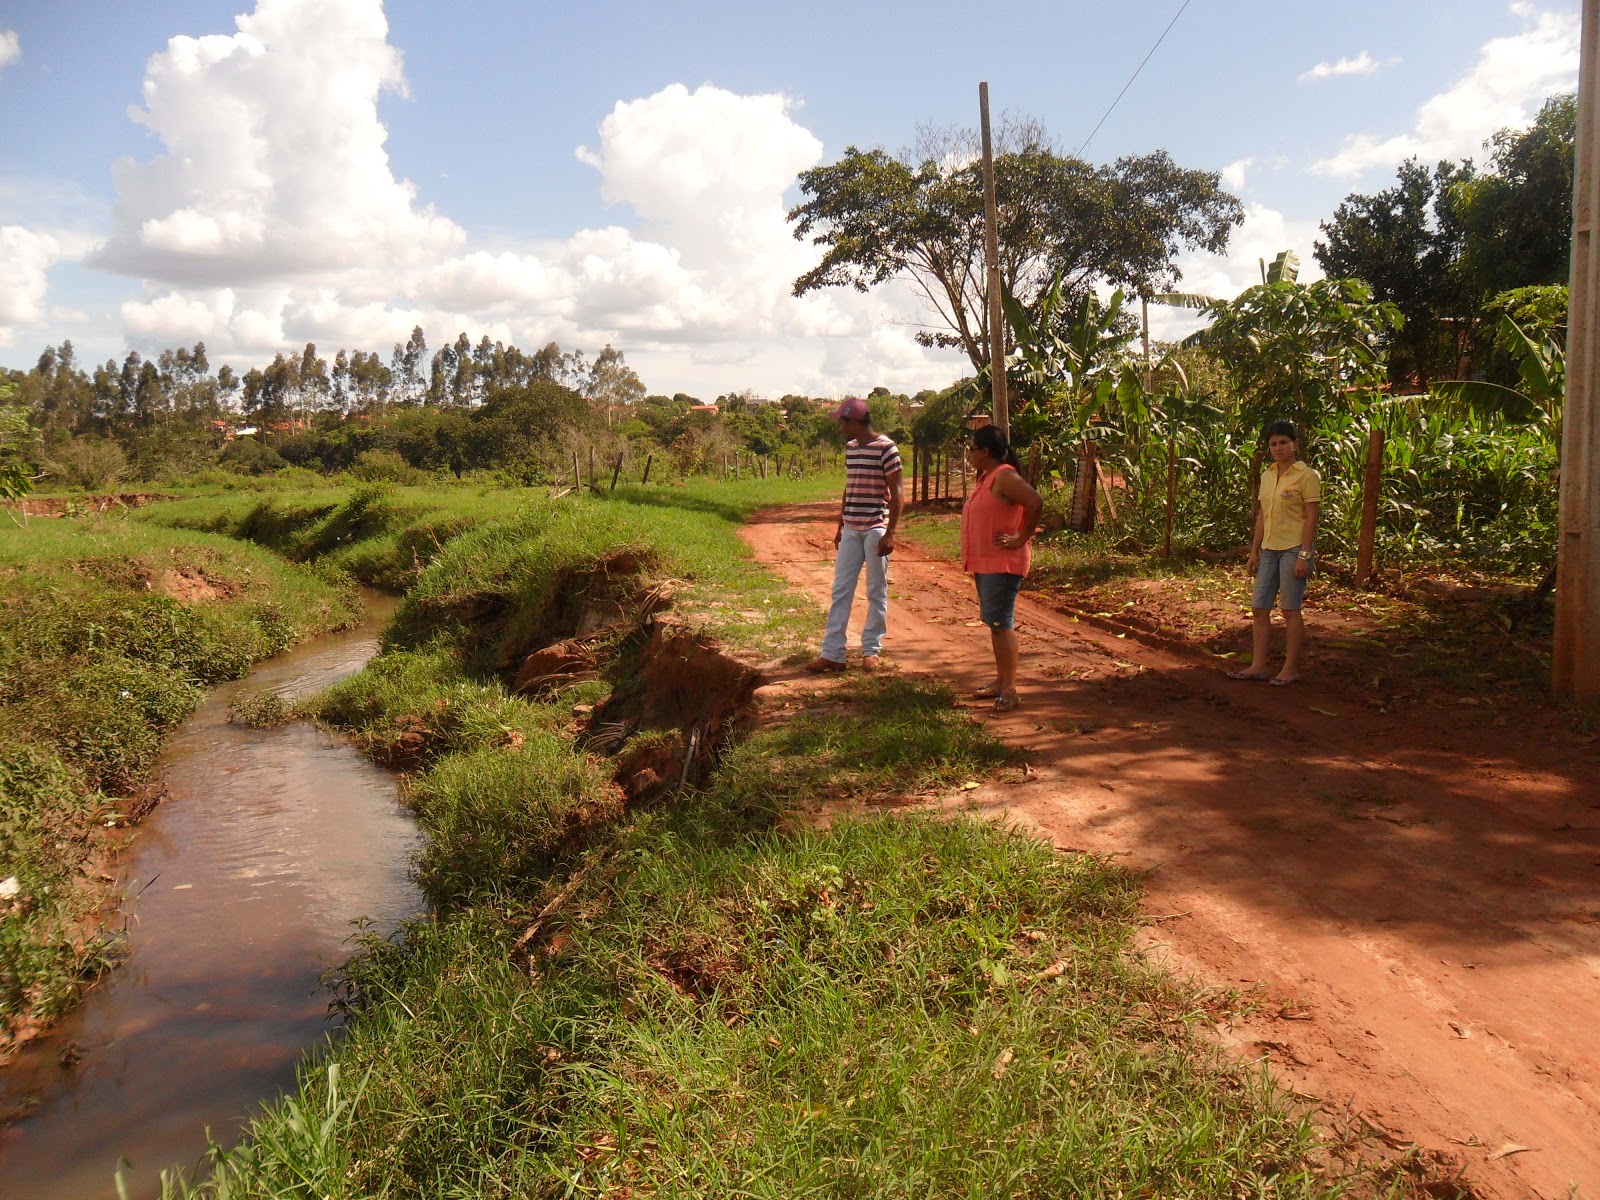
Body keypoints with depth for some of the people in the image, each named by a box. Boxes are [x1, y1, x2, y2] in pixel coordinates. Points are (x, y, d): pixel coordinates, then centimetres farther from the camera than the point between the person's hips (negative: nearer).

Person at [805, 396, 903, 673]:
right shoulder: (850, 447, 11)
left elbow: (896, 493, -12)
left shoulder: (886, 448, -11)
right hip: (851, 529, 7)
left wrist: (890, 533, -17)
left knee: (877, 592, 4)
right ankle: (831, 653, 7)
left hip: (876, 528, -7)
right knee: (840, 590, 4)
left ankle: (872, 650, 16)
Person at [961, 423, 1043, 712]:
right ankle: (1001, 681, 24)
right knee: (994, 622, 15)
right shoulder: (986, 477, 14)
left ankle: (1010, 690, -7)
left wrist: (1021, 539, -21)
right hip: (984, 562, 10)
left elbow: (1036, 503, -29)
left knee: (1001, 623, -10)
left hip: (1002, 563, -10)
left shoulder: (1004, 476, -16)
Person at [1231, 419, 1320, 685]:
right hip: (1269, 550, 7)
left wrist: (1304, 555, -17)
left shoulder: (1306, 476, -8)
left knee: (1290, 610, -1)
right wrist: (1254, 551, 13)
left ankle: (1291, 669, 8)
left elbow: (1311, 518, -11)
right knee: (1259, 608, 6)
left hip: (1294, 549, -7)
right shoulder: (1267, 476, 12)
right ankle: (1258, 666, 14)